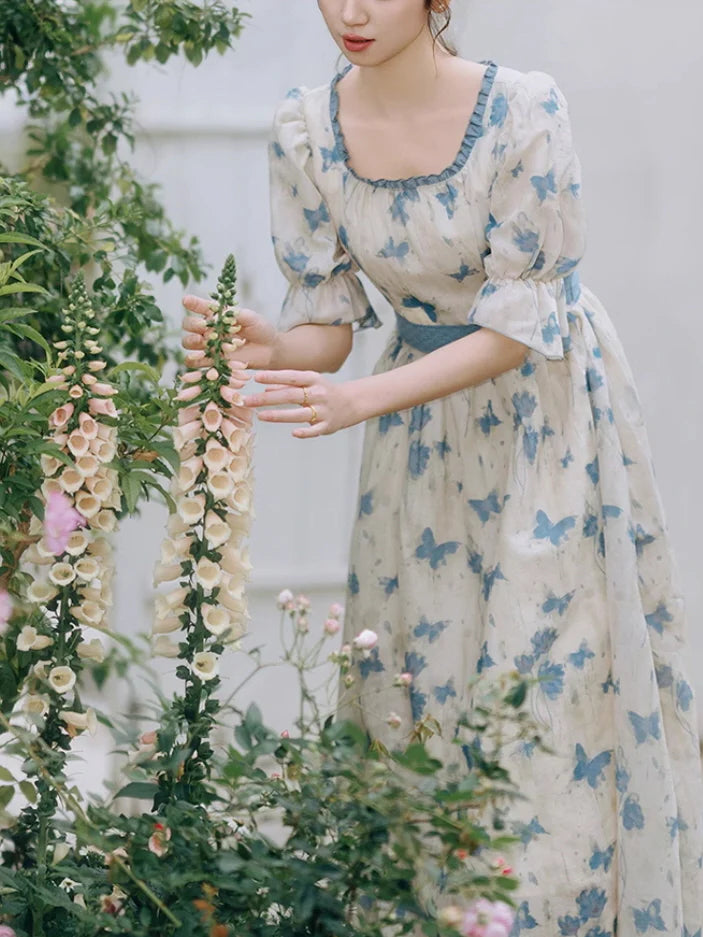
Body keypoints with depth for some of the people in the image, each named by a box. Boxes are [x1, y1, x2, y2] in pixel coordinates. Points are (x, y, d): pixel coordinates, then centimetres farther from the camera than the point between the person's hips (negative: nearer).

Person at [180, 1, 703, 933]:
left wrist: (360, 399, -32)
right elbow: (329, 319, -6)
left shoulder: (522, 111, -23)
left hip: (546, 403, -4)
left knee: (557, 671, -3)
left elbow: (520, 325, -22)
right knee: (426, 662, 7)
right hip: (422, 412, 4)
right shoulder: (306, 130, -11)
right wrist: (272, 349, -30)